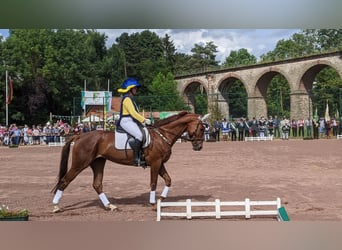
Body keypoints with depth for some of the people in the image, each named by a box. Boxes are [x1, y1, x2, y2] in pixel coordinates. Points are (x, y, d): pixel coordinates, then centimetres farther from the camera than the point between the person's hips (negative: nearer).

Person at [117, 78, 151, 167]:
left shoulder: (130, 98, 22)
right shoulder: (127, 99, -10)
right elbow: (133, 113, -18)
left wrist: (142, 121, 13)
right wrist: (144, 120, -15)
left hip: (131, 121, 11)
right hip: (126, 121, -11)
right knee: (139, 135, -29)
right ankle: (136, 158, -26)